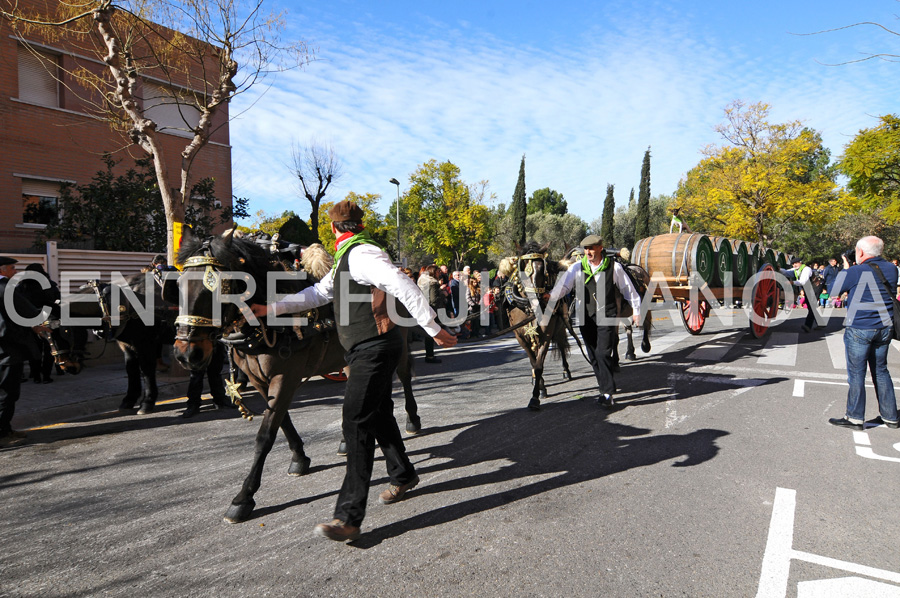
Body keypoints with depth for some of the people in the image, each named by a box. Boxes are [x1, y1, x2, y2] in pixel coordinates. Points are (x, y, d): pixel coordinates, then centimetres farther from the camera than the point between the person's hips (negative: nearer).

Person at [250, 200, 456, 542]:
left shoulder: (361, 254, -16)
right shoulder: (345, 259, 17)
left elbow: (404, 288, -25)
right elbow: (319, 293, 21)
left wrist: (433, 330, -25)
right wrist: (271, 308, 16)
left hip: (374, 350, -10)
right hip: (366, 350, 10)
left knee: (356, 422, -11)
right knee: (378, 415, 20)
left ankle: (349, 517, -7)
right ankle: (403, 476, 40)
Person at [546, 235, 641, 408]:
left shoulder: (614, 267, -2)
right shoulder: (577, 267, 0)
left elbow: (628, 289, 9)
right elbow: (563, 285, -12)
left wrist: (636, 310, 12)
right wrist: (551, 296, -32)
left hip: (606, 316, -3)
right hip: (586, 317, 3)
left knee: (603, 353, -13)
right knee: (593, 356, 9)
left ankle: (607, 393, -7)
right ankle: (605, 389, 23)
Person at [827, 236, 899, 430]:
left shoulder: (855, 272, -15)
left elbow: (833, 292, -3)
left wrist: (845, 270, 11)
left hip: (859, 329, -6)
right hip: (884, 328, 6)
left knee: (856, 373, 1)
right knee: (881, 371, 16)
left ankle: (855, 418, 6)